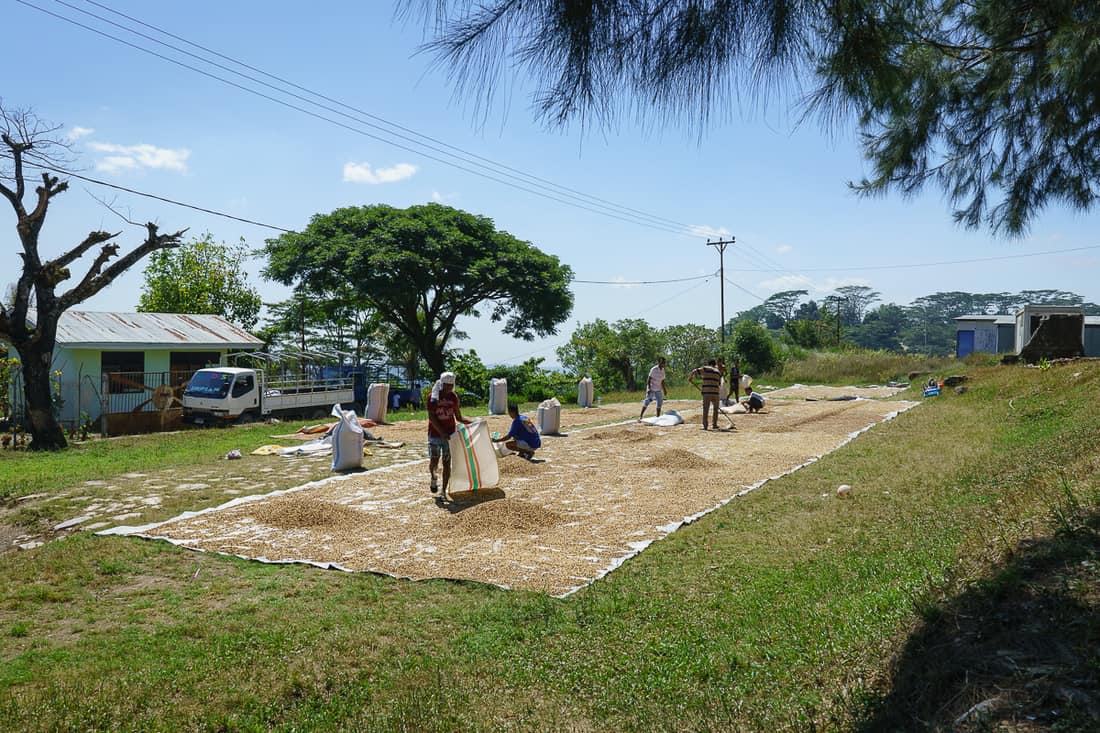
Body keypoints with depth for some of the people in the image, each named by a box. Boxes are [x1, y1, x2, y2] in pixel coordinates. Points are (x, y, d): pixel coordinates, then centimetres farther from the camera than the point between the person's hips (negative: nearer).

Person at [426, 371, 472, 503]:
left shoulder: (453, 397, 5)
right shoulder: (433, 397, -6)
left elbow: (459, 417, 11)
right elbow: (432, 418, -12)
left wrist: (473, 422, -1)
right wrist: (442, 432, -22)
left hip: (449, 434, 2)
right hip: (435, 434, -2)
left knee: (446, 462, 0)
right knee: (434, 461, -4)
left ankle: (443, 491, 6)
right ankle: (433, 478, 30)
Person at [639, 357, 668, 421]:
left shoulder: (663, 370, 6)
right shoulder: (654, 369, -15)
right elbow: (649, 379, -17)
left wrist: (664, 389, 15)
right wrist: (649, 388, -25)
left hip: (658, 389, 7)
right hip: (651, 389, -7)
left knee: (660, 402, 5)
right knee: (647, 402, -10)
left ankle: (658, 417, 16)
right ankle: (640, 417, -8)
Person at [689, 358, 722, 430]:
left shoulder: (705, 368, 5)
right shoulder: (718, 372, 18)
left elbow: (694, 371, -4)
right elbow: (718, 383, 19)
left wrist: (689, 378, 14)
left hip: (706, 392, -3)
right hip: (715, 392, 3)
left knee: (705, 409, 1)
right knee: (715, 409, 18)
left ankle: (705, 426, -3)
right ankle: (714, 425, 18)